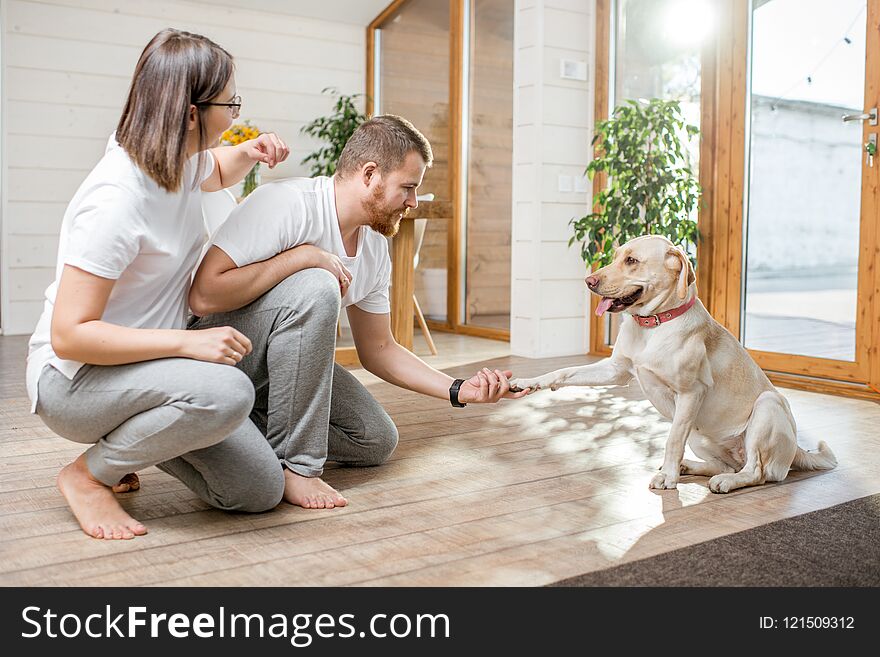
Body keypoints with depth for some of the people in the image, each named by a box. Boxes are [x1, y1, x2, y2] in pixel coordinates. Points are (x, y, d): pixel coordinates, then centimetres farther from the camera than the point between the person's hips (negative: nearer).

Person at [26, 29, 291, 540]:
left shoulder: (182, 160, -2)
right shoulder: (117, 200, -28)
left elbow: (216, 173, 26)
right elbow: (69, 335, -28)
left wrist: (249, 153, 3)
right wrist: (189, 342, -33)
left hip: (142, 363, 8)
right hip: (73, 378, -8)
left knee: (261, 491, -2)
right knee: (226, 392, -38)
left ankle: (125, 438, 19)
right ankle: (89, 473, -10)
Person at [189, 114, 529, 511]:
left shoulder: (375, 249, 0)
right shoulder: (287, 204, -25)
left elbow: (377, 349, 7)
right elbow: (204, 296, -33)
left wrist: (459, 390, -3)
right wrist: (303, 256, -30)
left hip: (287, 358, 8)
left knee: (377, 442, 4)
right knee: (316, 288, -34)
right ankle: (294, 464, -24)